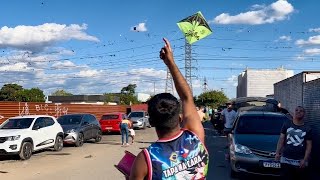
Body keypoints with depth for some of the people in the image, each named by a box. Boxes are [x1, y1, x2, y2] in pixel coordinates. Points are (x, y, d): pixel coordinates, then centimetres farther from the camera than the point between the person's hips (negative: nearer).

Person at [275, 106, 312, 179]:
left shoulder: (307, 129, 4)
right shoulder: (286, 125, 7)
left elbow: (309, 145, 2)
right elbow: (281, 139, 7)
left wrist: (305, 159, -8)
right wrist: (277, 152, -3)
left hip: (300, 161, -1)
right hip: (286, 160, 1)